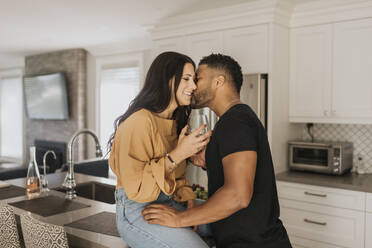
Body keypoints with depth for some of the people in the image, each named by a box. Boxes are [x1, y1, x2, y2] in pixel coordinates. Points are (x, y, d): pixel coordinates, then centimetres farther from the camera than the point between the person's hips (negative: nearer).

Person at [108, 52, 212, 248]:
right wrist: (177, 155, -23)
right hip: (136, 210, -8)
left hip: (170, 203, 8)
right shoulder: (140, 121, -18)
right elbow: (136, 189, -21)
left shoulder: (175, 122, 12)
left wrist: (190, 201, 0)